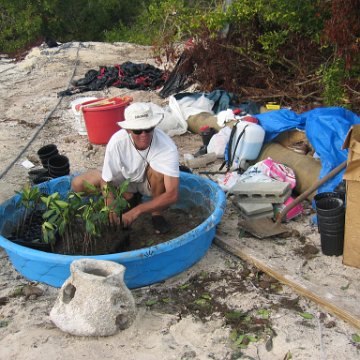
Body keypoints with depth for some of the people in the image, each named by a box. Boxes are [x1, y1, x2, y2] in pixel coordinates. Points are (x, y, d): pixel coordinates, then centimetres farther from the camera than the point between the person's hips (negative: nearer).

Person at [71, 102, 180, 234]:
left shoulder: (167, 147, -35)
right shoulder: (117, 142, -31)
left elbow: (172, 195, -37)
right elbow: (106, 182, -21)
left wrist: (136, 211, -41)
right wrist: (113, 214, -36)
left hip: (151, 182, -2)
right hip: (125, 179, 2)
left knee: (157, 169, -37)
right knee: (78, 184, -15)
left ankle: (157, 213, -10)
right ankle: (130, 197, 5)